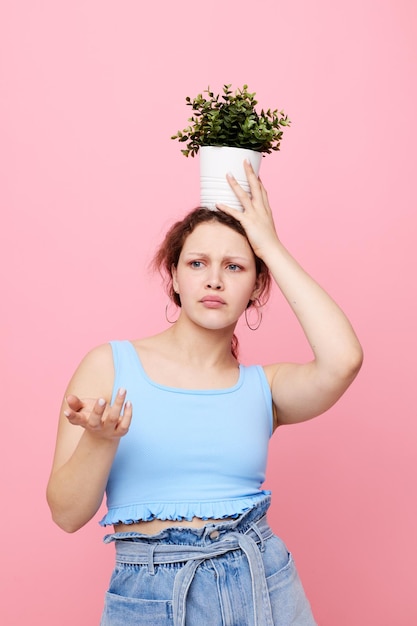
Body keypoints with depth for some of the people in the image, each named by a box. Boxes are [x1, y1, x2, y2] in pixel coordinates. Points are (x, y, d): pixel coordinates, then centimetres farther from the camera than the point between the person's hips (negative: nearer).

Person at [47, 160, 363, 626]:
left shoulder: (263, 387, 1)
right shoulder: (110, 365, -3)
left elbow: (343, 358, -20)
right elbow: (67, 513, -4)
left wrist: (270, 246, -11)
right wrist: (100, 439, -25)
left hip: (264, 587, 1)